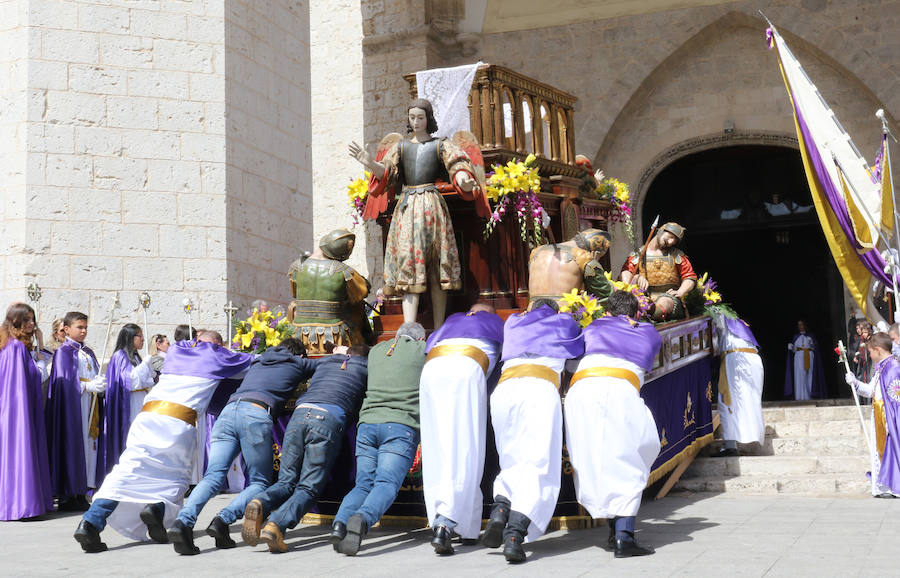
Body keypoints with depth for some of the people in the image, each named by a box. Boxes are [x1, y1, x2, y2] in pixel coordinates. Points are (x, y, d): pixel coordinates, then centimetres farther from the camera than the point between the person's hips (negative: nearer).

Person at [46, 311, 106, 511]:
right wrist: (87, 386, -19)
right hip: (72, 406, -7)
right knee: (71, 447, -8)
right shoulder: (63, 352, -2)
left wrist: (100, 384, -2)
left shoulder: (88, 352, 19)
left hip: (89, 406, 7)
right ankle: (67, 496, -4)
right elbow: (64, 382, -12)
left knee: (87, 446, 3)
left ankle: (81, 492, 7)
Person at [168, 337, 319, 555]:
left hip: (228, 410, 5)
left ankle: (183, 521, -28)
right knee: (259, 482, 6)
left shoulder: (258, 362, 36)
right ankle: (223, 519, -18)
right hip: (257, 415, -4)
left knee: (213, 477, -5)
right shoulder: (297, 363, 24)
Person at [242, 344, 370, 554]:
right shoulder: (365, 368, 22)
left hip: (299, 413, 4)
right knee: (308, 488, -2)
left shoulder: (325, 362, 33)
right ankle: (276, 525, -27)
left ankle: (260, 505, -21)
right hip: (329, 419, -4)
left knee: (286, 482, 11)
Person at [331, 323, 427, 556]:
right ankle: (362, 519, -43)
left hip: (368, 423, 4)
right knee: (386, 485, -14)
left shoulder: (376, 351, 25)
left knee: (364, 485, 6)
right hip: (401, 426, -4)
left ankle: (340, 522, -21)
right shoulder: (422, 350, 13)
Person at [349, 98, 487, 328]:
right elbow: (385, 171, 1)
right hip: (407, 207, 1)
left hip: (432, 205, -1)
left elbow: (457, 166, -6)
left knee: (436, 269, -2)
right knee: (408, 262, -9)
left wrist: (464, 180, -30)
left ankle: (439, 331, 0)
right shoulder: (400, 146, 16)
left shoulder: (440, 145, 10)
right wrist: (369, 162, -21)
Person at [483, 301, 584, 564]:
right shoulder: (564, 322, 28)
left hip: (504, 388, 3)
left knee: (513, 461, 14)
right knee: (539, 463, -10)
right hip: (541, 387, -3)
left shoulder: (514, 322, 34)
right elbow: (580, 348, 40)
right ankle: (515, 532, -30)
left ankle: (500, 508, -15)